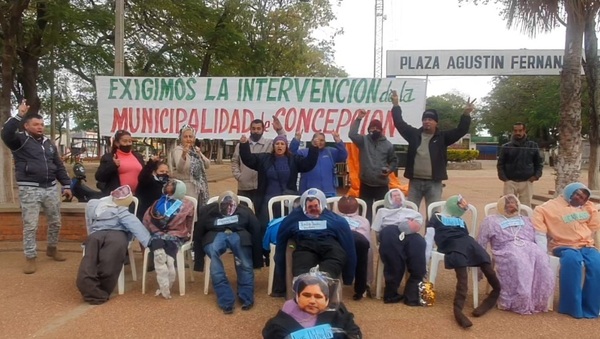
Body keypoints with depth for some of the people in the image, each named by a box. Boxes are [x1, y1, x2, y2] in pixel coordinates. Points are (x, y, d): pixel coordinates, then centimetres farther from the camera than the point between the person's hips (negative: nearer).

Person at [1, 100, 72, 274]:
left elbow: (59, 166, 16)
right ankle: (30, 258, 12)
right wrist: (19, 115, -32)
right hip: (29, 189, -5)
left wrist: (66, 185, 11)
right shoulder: (20, 140, -2)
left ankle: (52, 249, 33)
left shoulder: (48, 142, 14)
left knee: (55, 221, 13)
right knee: (30, 225, -1)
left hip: (50, 188, 5)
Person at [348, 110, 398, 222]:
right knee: (365, 211, 7)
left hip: (382, 185, 1)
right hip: (366, 184, 0)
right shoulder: (364, 140, 2)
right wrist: (358, 119, -18)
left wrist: (390, 169, -6)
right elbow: (352, 134, -15)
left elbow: (394, 160, 13)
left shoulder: (388, 144, 5)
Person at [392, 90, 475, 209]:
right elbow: (399, 123, 8)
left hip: (433, 183, -1)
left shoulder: (442, 137, 3)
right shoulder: (414, 134, 7)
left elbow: (460, 130, -4)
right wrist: (396, 105, 4)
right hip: (415, 181, 2)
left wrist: (466, 114, -18)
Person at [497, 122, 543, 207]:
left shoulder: (533, 146, 7)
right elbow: (500, 164, 6)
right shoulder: (506, 147, 4)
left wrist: (536, 175, -1)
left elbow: (539, 162, 13)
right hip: (510, 182, -1)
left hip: (527, 182, 1)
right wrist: (503, 177, -7)